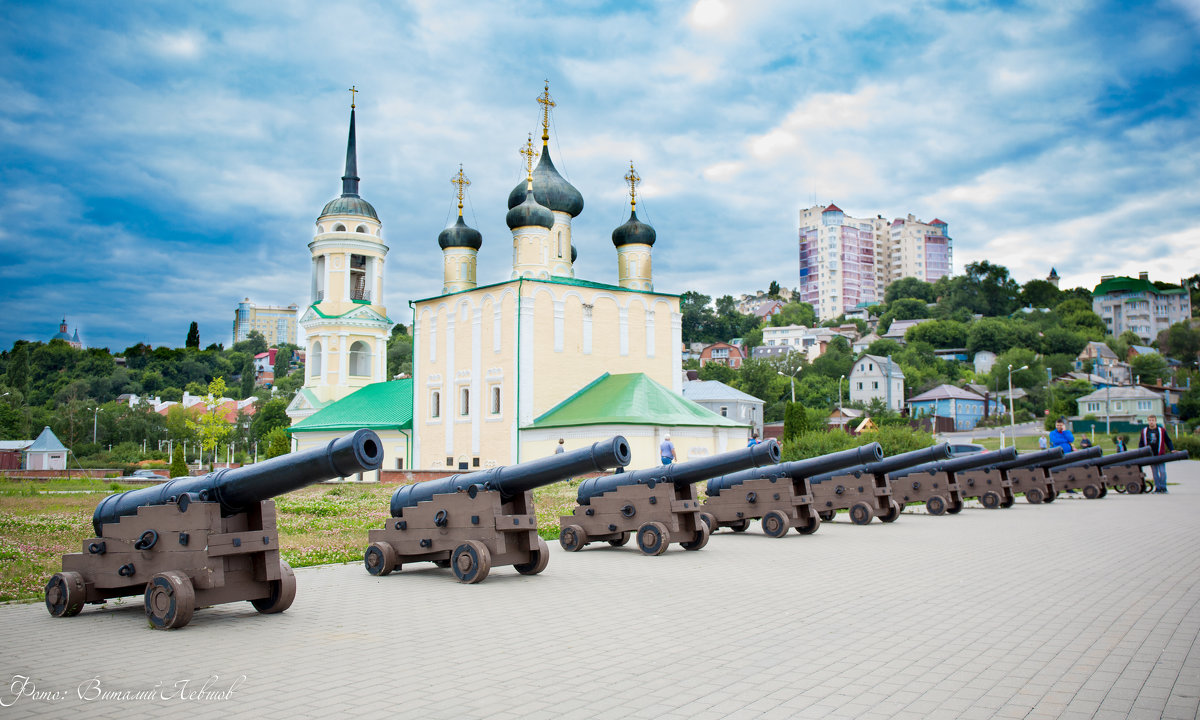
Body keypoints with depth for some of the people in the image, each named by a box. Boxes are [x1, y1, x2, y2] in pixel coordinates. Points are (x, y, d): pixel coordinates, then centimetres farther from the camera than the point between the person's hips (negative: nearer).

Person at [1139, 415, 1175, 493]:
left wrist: (1172, 450, -2)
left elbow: (1168, 441, 11)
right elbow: (1141, 443, 15)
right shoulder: (1144, 431, 9)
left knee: (1162, 471, -6)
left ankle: (1163, 487, 5)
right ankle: (1158, 487, 9)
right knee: (1155, 472, 4)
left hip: (1160, 455, -2)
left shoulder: (1162, 430, 5)